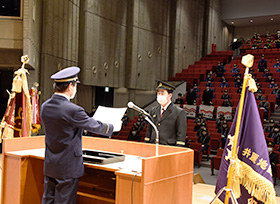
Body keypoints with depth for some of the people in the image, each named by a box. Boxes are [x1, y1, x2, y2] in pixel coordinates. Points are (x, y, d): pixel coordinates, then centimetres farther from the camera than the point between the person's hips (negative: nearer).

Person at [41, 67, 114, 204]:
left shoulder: (45, 106, 1)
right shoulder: (73, 110, -22)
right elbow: (94, 126, -9)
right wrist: (110, 128, 12)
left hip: (49, 166, 7)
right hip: (67, 168, -7)